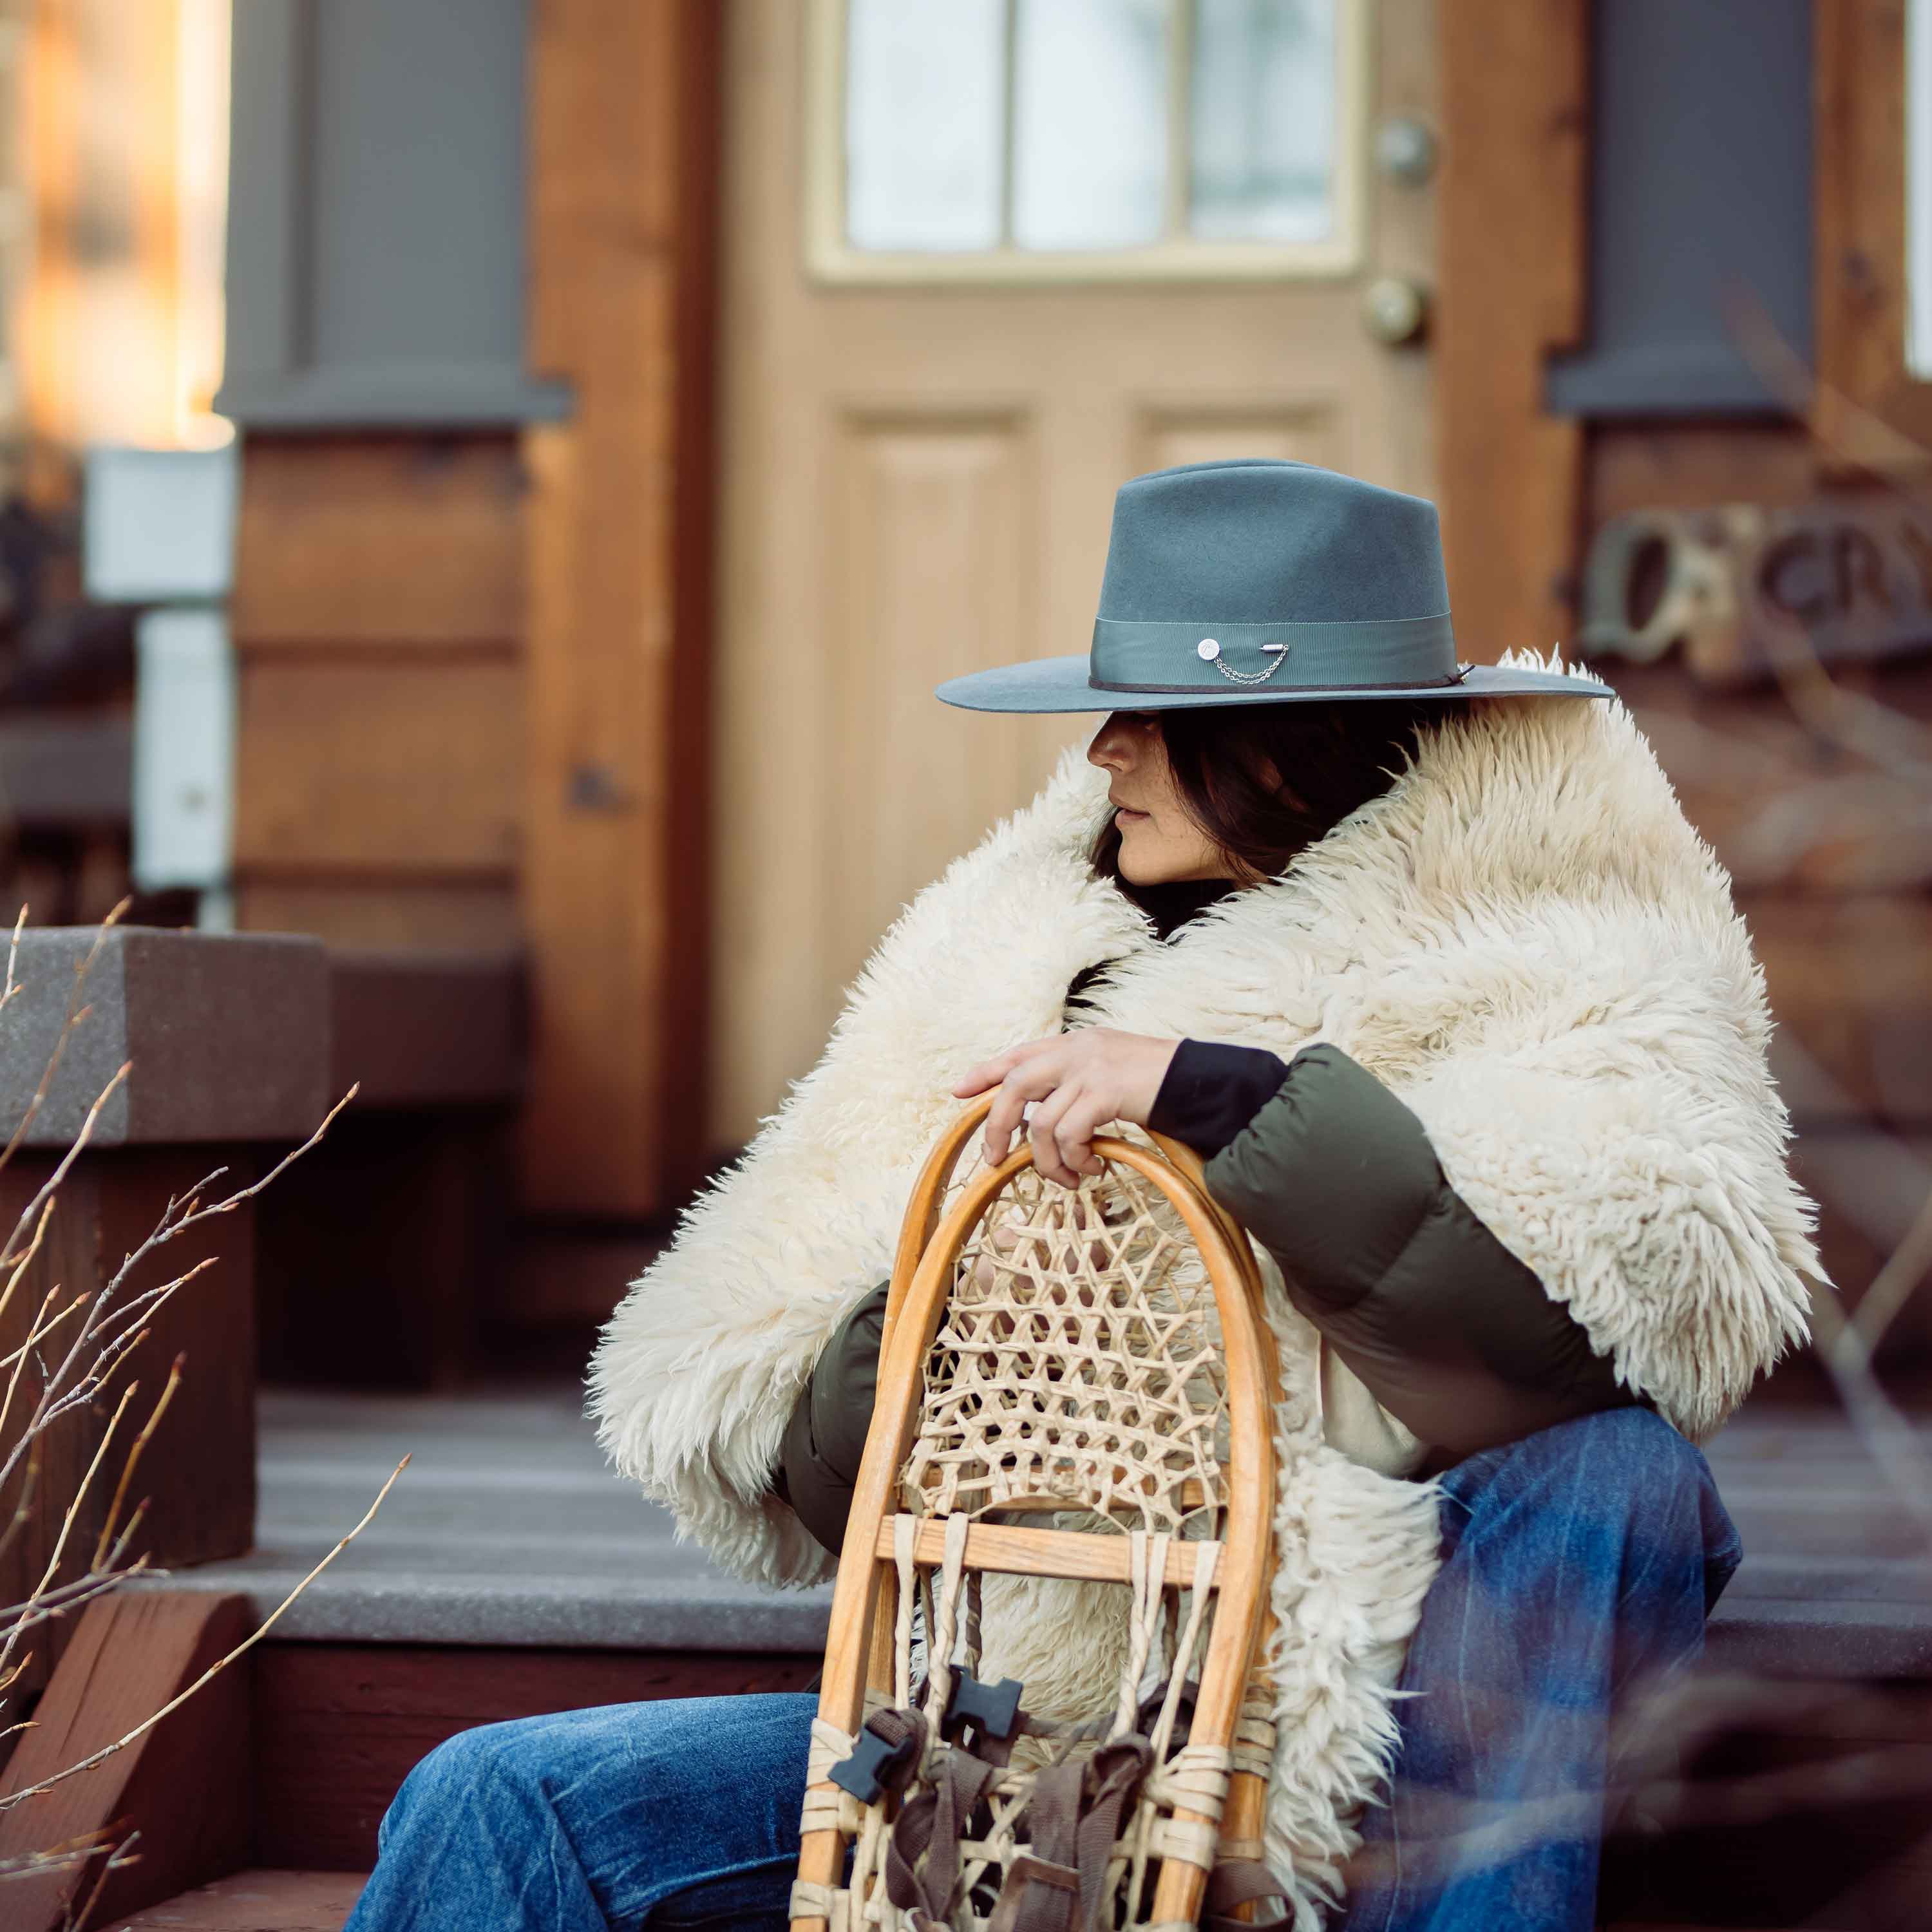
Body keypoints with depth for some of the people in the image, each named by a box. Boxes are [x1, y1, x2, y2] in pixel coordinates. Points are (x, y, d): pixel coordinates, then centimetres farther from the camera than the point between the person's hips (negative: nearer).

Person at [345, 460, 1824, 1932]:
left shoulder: (1526, 953, -3)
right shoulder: (1023, 952, 12)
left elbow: (1662, 1275, -28)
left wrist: (1219, 1094, -27)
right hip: (1025, 1722, 4)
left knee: (1614, 1468, -32)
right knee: (499, 1809, -10)